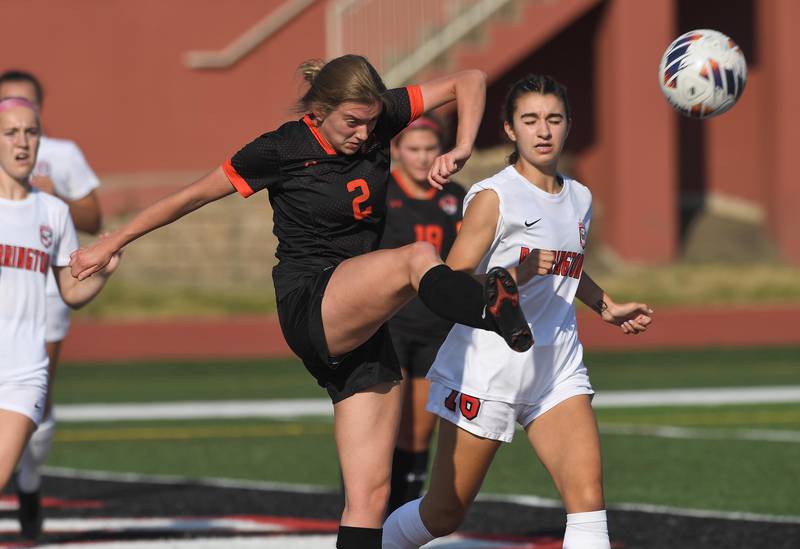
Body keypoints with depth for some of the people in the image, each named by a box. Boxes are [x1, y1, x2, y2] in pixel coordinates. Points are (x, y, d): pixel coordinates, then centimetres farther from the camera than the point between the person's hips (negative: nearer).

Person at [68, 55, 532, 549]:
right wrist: (112, 243, 11)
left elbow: (470, 80, 10)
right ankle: (494, 311, -63)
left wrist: (461, 150, -8)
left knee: (370, 495, -4)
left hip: (363, 323, 5)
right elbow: (192, 196, 3)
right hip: (309, 308, -5)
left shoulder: (378, 119, 4)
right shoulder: (281, 150, -7)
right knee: (418, 259, -33)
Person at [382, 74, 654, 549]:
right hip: (487, 368, -5)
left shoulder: (580, 199, 10)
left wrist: (608, 307, 26)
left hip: (558, 370, 5)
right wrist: (515, 276, -29)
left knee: (588, 495, -16)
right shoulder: (493, 197, -11)